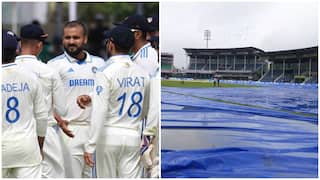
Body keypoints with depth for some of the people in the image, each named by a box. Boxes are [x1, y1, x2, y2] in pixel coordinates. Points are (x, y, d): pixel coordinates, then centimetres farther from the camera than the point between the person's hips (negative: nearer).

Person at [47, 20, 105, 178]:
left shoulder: (99, 63, 12)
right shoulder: (55, 64, 1)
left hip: (96, 129, 4)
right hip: (70, 130, -4)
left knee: (92, 175, 10)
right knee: (72, 175, -6)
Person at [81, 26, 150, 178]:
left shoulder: (107, 72, -10)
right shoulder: (142, 74, 5)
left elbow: (99, 111, -17)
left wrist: (90, 146, -15)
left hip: (109, 135, -3)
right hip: (133, 136, 3)